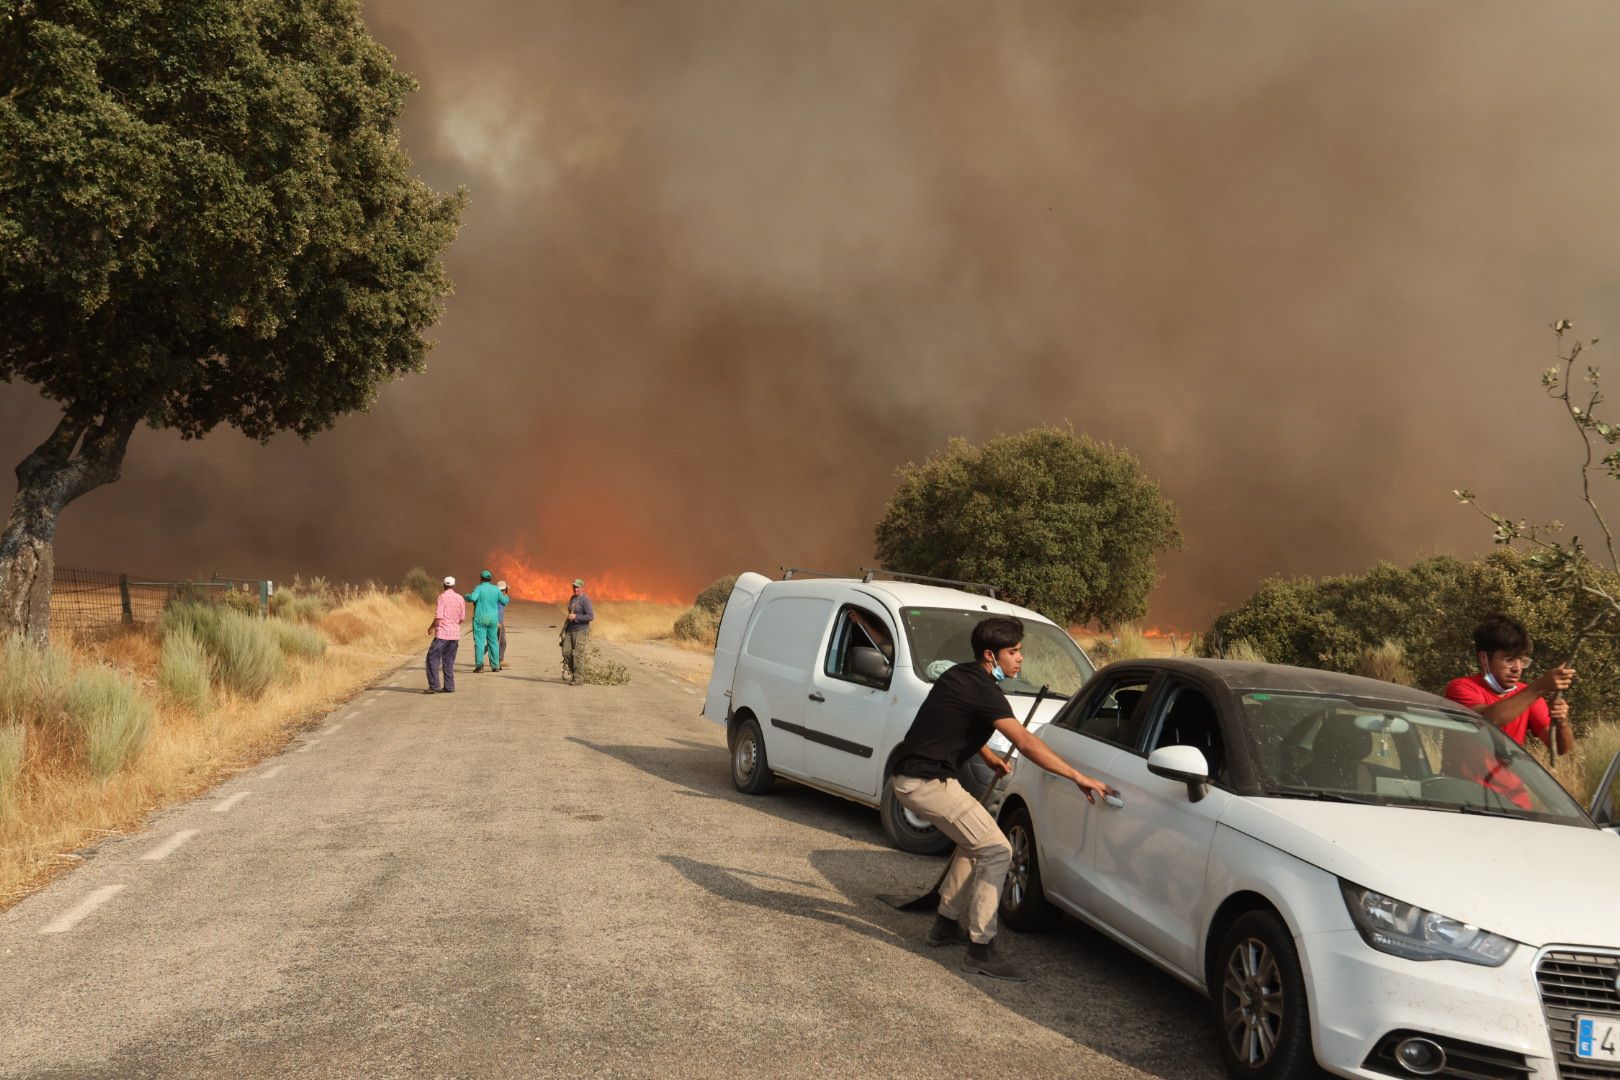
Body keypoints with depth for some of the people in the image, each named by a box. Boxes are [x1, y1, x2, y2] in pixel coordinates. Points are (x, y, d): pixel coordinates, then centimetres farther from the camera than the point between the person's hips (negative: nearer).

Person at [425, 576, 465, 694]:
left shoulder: (442, 597, -10)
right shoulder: (460, 598, 6)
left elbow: (438, 617, -14)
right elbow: (462, 618, 10)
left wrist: (431, 627, 3)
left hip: (442, 633, -6)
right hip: (455, 634, 6)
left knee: (433, 659, 0)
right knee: (449, 661, 12)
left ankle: (434, 686, -8)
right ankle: (449, 687, 8)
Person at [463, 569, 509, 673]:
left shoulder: (479, 588, -8)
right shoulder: (495, 589, 5)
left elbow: (472, 598, -24)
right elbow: (504, 601, 10)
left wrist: (467, 596, -2)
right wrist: (507, 597, 33)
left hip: (480, 619, -4)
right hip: (492, 619, 4)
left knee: (479, 642, -6)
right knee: (493, 642, 11)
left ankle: (479, 664, -21)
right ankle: (495, 666, 12)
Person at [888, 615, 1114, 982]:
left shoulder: (960, 676, 12)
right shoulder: (982, 690, -18)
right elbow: (1026, 743, -28)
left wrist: (988, 756, 21)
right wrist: (1079, 777, -29)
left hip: (913, 778, 10)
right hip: (928, 783, -10)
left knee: (974, 841, 24)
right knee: (995, 851, -8)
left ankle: (946, 924, 30)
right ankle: (980, 950, -9)